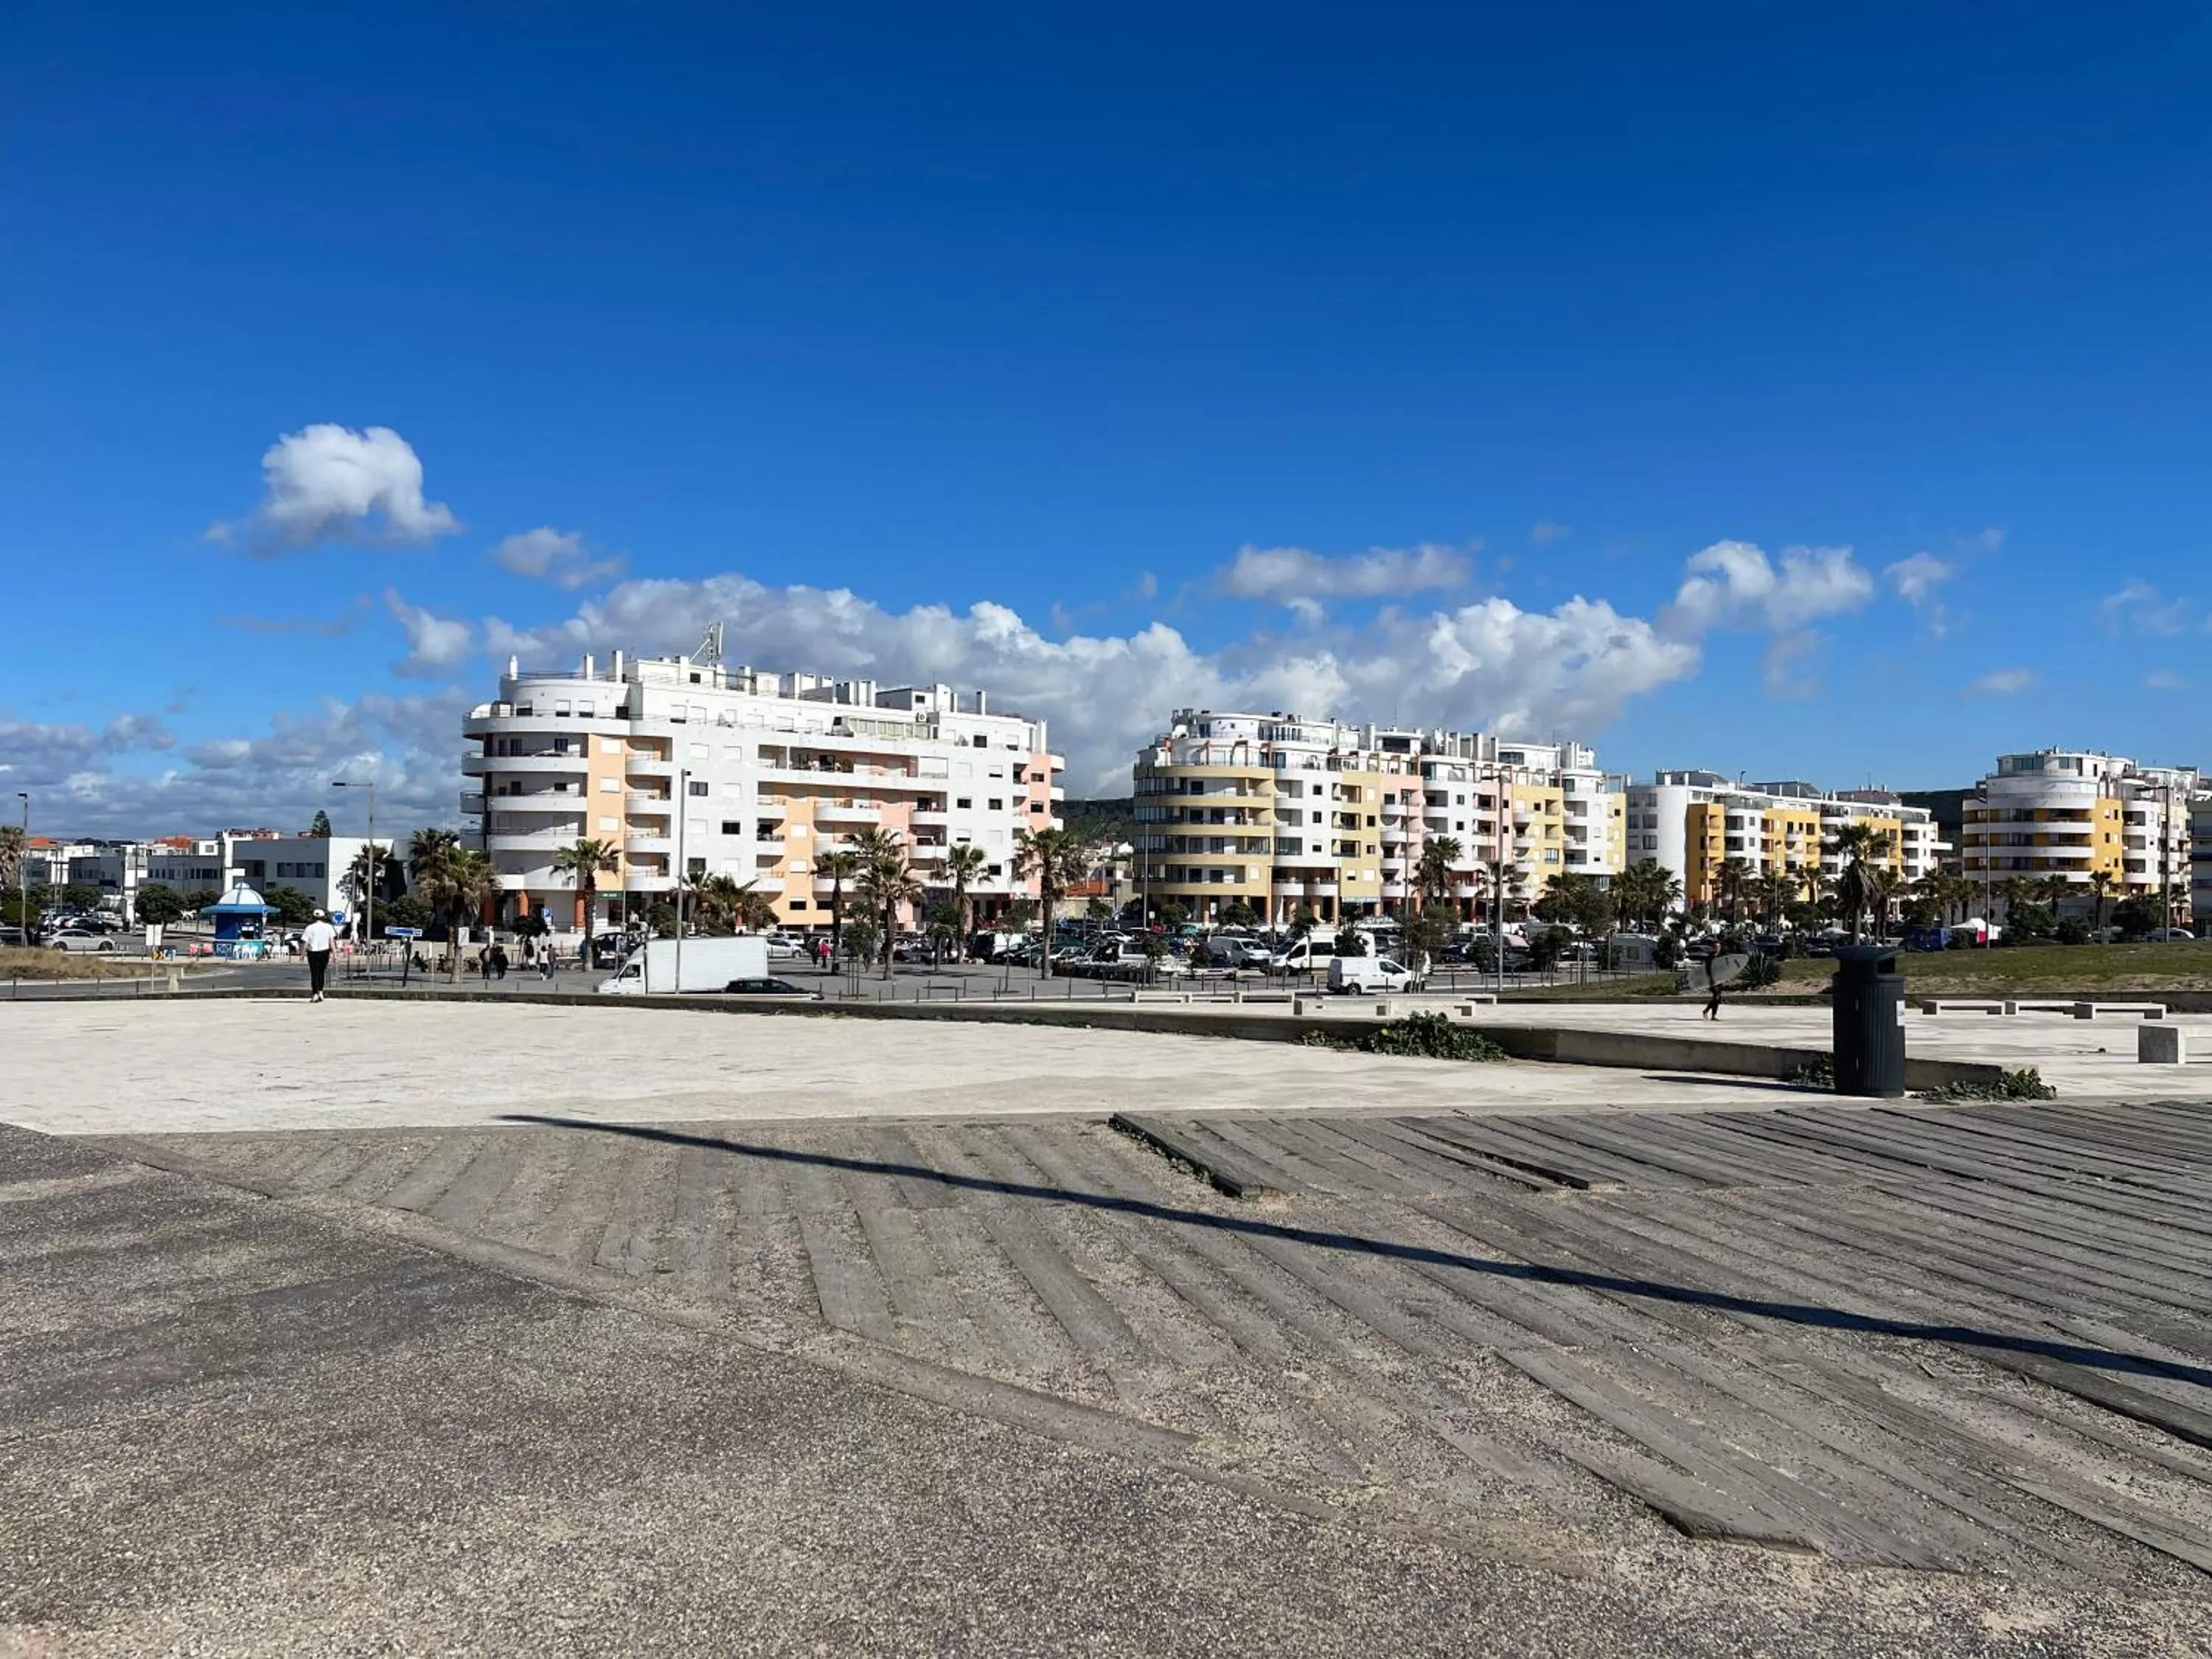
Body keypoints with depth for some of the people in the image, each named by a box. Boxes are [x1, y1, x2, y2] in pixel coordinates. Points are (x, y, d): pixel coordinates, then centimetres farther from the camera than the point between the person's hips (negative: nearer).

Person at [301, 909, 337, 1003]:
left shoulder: (309, 928, -2)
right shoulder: (328, 927, -1)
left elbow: (305, 942, -4)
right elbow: (332, 941, -5)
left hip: (313, 953, -1)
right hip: (324, 952, 1)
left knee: (314, 974, 2)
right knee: (321, 973, 17)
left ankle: (315, 994, -4)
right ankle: (320, 991, 9)